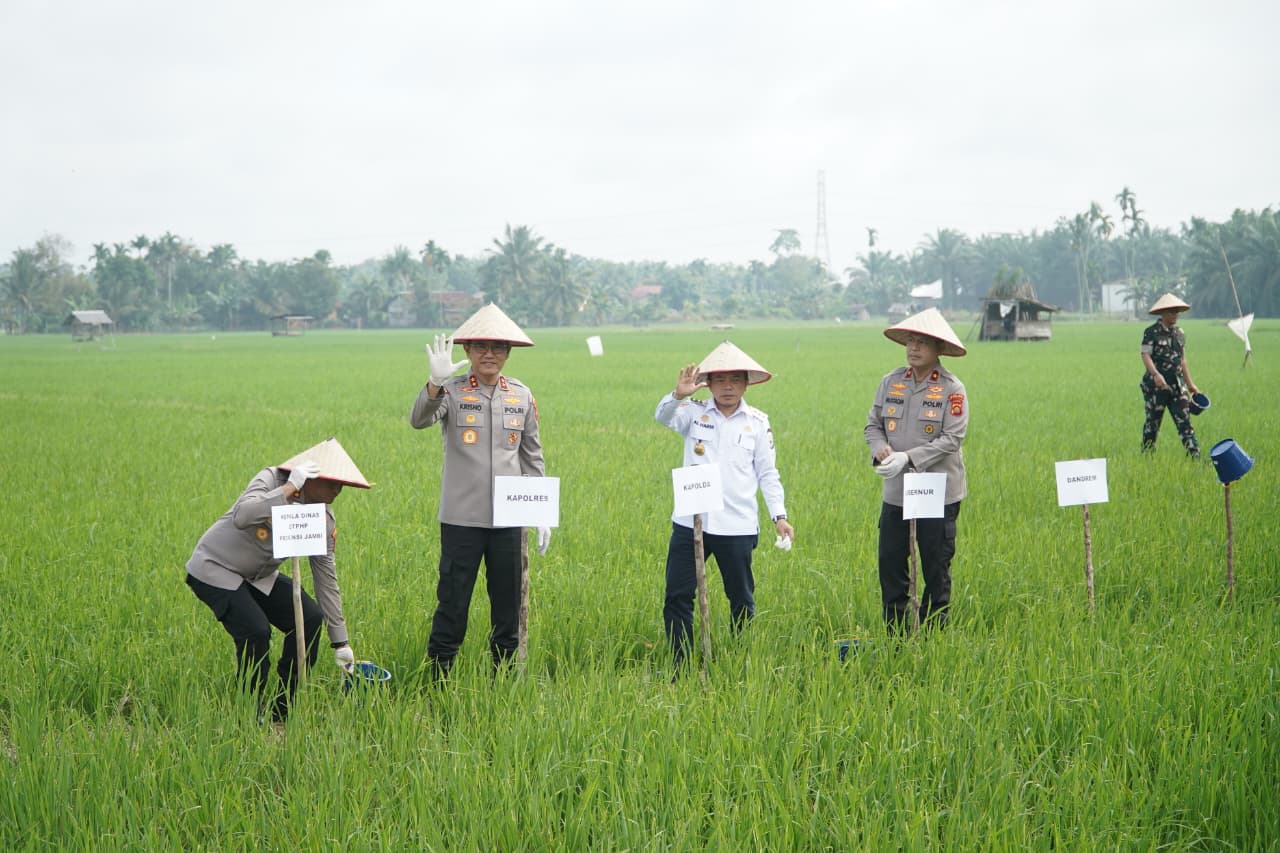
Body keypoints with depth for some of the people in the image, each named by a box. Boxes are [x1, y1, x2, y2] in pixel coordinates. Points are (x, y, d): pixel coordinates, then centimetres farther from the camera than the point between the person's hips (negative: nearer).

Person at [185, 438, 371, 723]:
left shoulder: (323, 517, -6)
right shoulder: (271, 480, -24)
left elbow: (326, 576, -1)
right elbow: (241, 517, -44)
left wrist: (341, 641, -1)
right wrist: (290, 488, -40)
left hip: (259, 577, 7)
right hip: (215, 569, -7)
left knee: (310, 619, -7)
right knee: (255, 631, -26)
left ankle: (283, 712, 5)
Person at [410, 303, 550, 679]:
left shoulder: (521, 395, 9)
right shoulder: (452, 391, -1)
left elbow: (532, 457, 14)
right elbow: (418, 420, -21)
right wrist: (436, 382, -38)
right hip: (462, 517, -3)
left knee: (508, 602, 9)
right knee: (452, 602, -1)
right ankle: (438, 675, 7)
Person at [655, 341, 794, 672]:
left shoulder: (757, 422, 6)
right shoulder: (694, 413, 4)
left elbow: (767, 474, 8)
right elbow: (663, 417, -15)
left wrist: (779, 516, 0)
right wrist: (678, 395, -36)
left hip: (738, 526, 0)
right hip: (690, 522, 0)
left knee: (741, 599, 9)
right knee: (677, 595, -1)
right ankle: (682, 666, 6)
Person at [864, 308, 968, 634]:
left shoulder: (952, 389, -7)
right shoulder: (890, 382, 6)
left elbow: (952, 438, -14)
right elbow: (873, 424, 12)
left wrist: (908, 458, -20)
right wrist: (880, 448, -11)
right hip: (895, 492, 4)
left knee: (936, 569, 4)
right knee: (890, 563, 4)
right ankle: (896, 635, 14)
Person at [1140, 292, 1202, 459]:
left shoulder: (1179, 333, 14)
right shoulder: (1151, 332, -6)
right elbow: (1146, 355, -16)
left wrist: (1190, 384, 20)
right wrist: (1155, 374, -32)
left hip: (1177, 386, 5)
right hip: (1156, 386, -5)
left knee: (1184, 421, -3)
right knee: (1153, 422, 3)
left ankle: (1195, 456, -9)